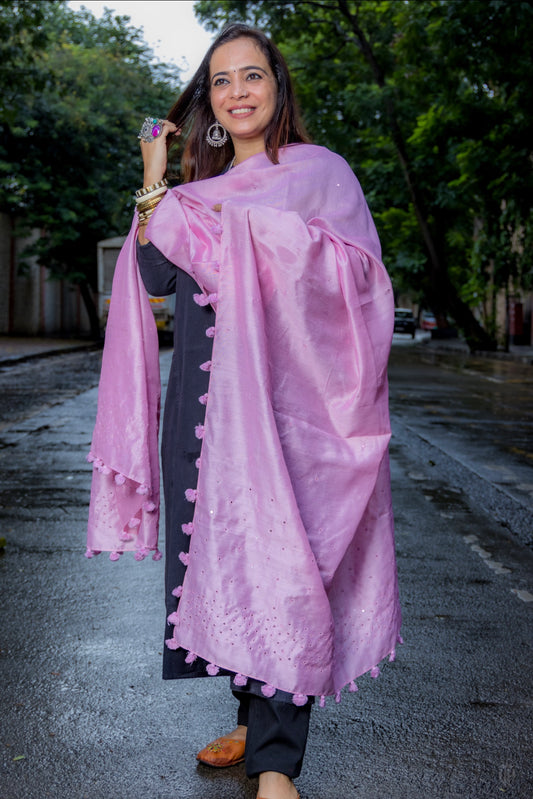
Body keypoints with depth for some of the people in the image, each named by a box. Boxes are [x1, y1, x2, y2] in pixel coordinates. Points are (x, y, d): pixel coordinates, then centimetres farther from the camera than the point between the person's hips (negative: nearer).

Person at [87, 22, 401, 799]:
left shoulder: (320, 171, 5)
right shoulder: (201, 188, 18)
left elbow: (362, 276, -7)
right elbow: (156, 279, 7)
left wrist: (259, 230, -14)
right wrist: (154, 186, 3)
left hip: (283, 398, -5)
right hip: (204, 397, 5)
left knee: (276, 562, -8)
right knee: (224, 555, 8)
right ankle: (253, 721, 24)